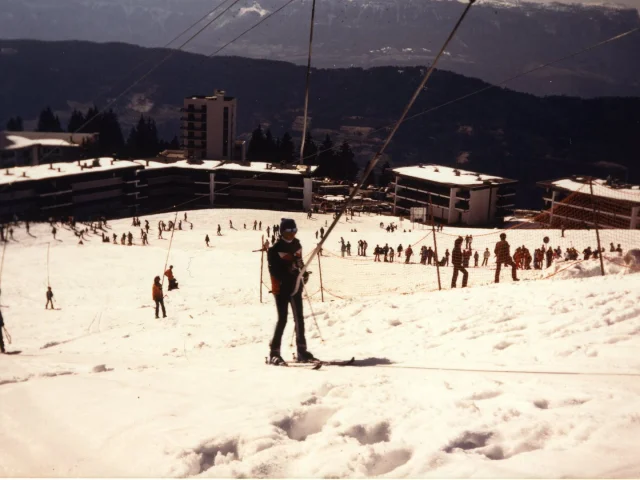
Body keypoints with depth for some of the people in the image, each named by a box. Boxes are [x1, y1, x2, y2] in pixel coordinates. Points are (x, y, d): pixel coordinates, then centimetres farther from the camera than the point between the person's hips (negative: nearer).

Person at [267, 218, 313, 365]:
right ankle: (274, 353, -2)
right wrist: (289, 270, -28)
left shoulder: (296, 244, 9)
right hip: (282, 287, -7)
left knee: (299, 318, 11)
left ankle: (302, 350, 19)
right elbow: (273, 269, -16)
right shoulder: (275, 248, -12)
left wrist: (304, 272, 2)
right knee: (282, 319, -8)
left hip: (295, 286, 7)